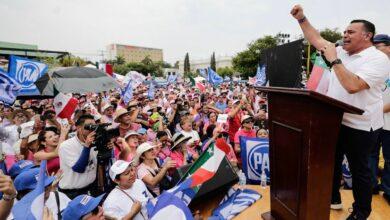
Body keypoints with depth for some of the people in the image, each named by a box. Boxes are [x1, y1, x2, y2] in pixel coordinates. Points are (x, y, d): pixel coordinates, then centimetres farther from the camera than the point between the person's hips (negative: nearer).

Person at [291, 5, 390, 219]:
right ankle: (333, 198, 40)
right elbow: (316, 40, 11)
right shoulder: (341, 52, 7)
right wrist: (302, 18, 5)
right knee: (332, 162, 19)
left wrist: (334, 60, -24)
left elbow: (352, 86, -30)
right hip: (335, 121, 8)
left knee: (359, 170, 8)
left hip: (359, 126, -7)